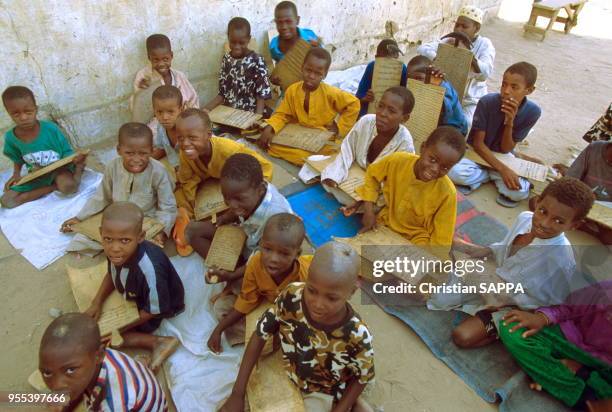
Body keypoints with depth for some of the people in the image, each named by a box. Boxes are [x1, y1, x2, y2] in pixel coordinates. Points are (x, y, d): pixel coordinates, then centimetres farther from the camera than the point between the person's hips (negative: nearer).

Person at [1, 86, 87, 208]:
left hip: (58, 168, -5)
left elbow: (66, 151, -9)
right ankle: (54, 186, -10)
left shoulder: (50, 128, -18)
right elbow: (18, 159, 13)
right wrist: (16, 173, -5)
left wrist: (76, 160, -31)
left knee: (68, 187, -39)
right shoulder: (11, 137, -8)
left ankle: (78, 170, -6)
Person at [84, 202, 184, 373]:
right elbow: (112, 274, 3)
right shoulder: (116, 251, -24)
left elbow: (154, 311, -24)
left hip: (159, 307, -7)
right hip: (132, 295, 7)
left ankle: (158, 342, -7)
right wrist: (97, 303, -6)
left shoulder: (149, 270, -43)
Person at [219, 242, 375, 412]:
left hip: (320, 395, -3)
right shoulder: (291, 296, -28)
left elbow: (361, 378, -11)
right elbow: (260, 335, -14)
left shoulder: (357, 336, -32)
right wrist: (237, 394, -12)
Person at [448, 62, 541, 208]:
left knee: (520, 192, -26)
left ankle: (490, 174, 1)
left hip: (501, 156, 1)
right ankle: (494, 176, -7)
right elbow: (478, 143, -18)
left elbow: (505, 150, -11)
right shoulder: (487, 102, -21)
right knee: (454, 172, -34)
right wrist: (503, 169, -29)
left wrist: (510, 122, -29)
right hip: (476, 152, -1)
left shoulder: (532, 112, -14)